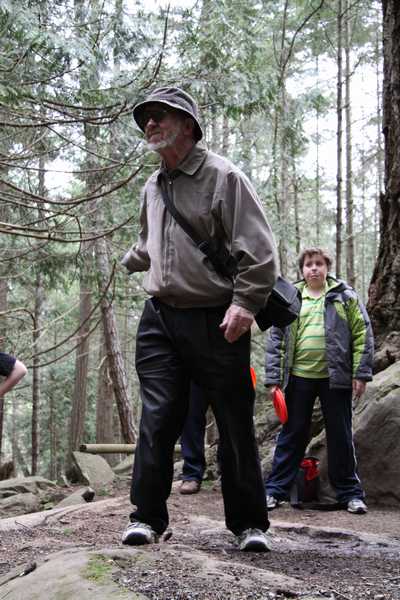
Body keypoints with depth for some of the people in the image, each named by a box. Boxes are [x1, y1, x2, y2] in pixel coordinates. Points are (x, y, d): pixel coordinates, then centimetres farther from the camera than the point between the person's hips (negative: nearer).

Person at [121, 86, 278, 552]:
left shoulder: (223, 176, -5)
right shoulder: (152, 188, 16)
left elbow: (258, 248, -13)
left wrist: (245, 303, -21)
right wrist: (130, 261, 50)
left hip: (216, 322, -5)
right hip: (160, 318, 5)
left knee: (235, 425, 2)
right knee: (157, 421, -3)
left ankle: (249, 523, 14)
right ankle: (147, 517, 6)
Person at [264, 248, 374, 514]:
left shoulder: (345, 296, 5)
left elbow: (362, 334, 1)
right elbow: (275, 339, 7)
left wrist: (361, 373, -6)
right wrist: (273, 378, 1)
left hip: (336, 377, -1)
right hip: (299, 377, 1)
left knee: (341, 437, 7)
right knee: (292, 435, 7)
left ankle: (350, 493, 17)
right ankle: (276, 490, 14)